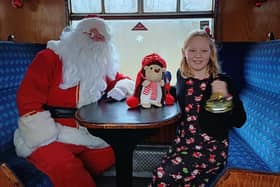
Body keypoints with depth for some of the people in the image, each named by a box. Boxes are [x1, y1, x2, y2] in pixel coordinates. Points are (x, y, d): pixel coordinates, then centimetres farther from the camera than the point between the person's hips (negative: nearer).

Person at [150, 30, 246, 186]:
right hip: (183, 143, 5)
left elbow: (240, 121, -13)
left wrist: (226, 96, -28)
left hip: (211, 147, -4)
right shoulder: (182, 76, 5)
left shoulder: (223, 81, -9)